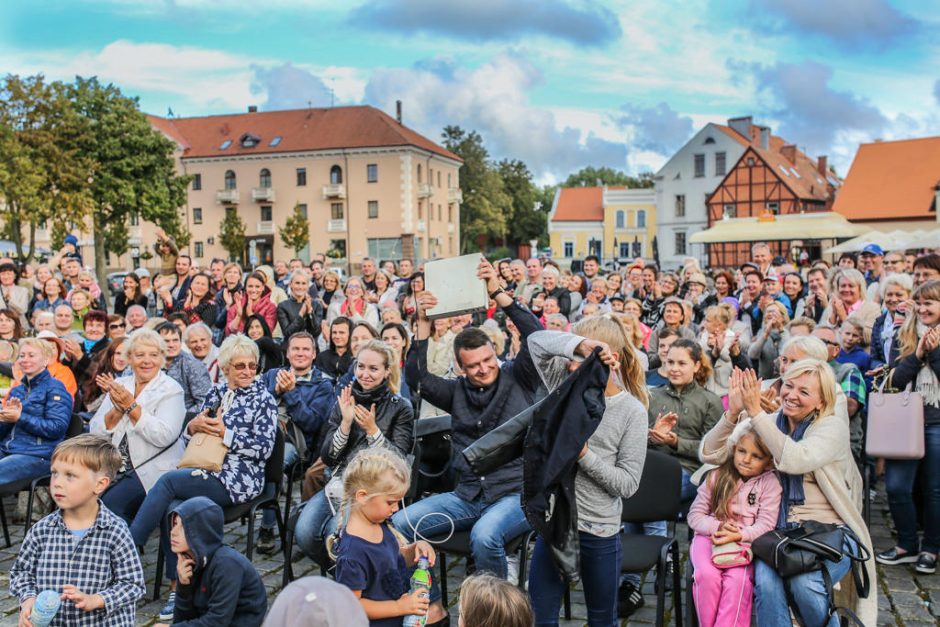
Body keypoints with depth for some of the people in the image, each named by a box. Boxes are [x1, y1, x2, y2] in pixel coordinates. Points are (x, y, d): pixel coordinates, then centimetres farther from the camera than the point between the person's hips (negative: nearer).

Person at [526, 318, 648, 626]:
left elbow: (628, 484, -14)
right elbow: (536, 340, -15)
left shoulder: (632, 411, -12)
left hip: (599, 531, -3)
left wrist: (584, 455, -24)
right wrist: (577, 344, -31)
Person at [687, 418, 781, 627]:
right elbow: (695, 515, 5)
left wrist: (738, 535, -22)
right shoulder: (716, 477, 5)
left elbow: (766, 524, -7)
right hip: (710, 537, 1)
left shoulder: (770, 484, 1)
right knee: (707, 575, -28)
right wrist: (718, 527, -14)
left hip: (746, 541, -1)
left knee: (737, 579, -31)